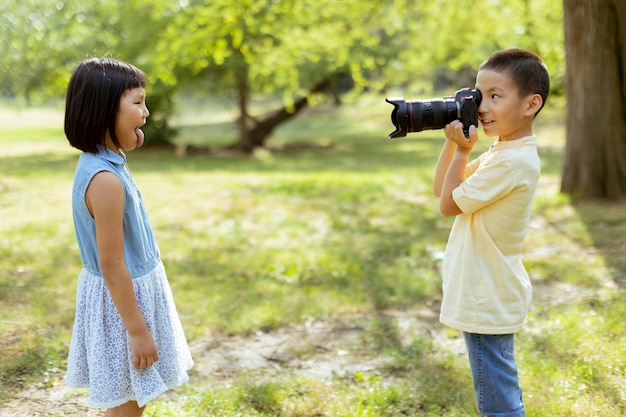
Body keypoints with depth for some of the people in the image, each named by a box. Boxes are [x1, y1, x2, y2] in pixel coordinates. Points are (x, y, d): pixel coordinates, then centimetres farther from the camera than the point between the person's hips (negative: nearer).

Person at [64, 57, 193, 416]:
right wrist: (137, 330, -20)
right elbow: (112, 265, -25)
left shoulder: (104, 163, 2)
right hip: (123, 297, -10)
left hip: (132, 288, 10)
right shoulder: (106, 180, -29)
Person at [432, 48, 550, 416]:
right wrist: (453, 141, 2)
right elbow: (441, 189, 13)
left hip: (489, 302, -10)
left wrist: (462, 150, -10)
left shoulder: (513, 161, -23)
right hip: (486, 296, 10)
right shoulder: (503, 151, 8)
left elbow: (449, 204, -17)